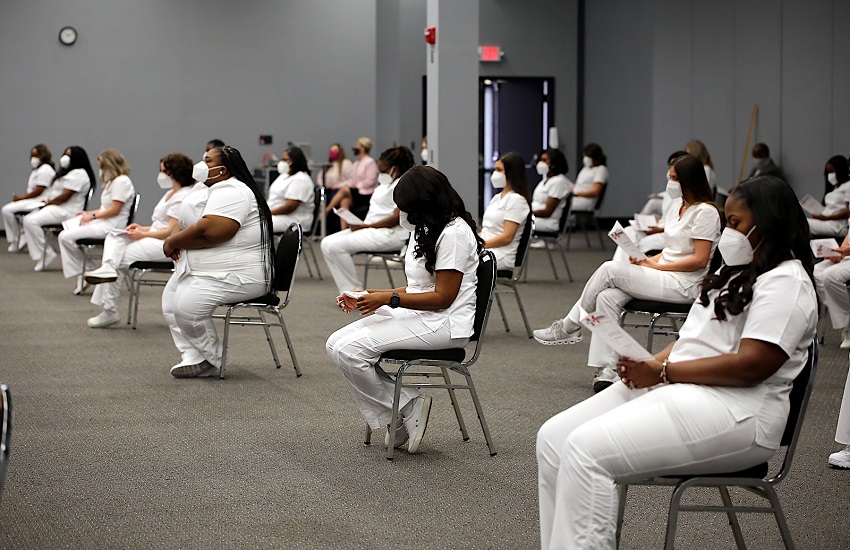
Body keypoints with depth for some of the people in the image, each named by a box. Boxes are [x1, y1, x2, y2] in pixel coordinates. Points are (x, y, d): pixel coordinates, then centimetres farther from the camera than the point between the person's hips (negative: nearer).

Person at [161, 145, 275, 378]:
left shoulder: (230, 192, -17)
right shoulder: (208, 190, 19)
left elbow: (210, 231, -30)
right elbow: (187, 223, 21)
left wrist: (173, 241, -15)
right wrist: (174, 240, -4)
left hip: (237, 275, -12)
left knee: (188, 306, -24)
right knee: (170, 299, 6)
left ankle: (211, 361, -6)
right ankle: (193, 356, -1)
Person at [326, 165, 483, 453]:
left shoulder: (454, 233, -14)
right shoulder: (425, 229, 16)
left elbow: (443, 297, -18)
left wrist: (389, 299, -19)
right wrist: (369, 297, 7)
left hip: (444, 324, -10)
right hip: (414, 315, 10)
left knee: (349, 350, -22)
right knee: (336, 343, -7)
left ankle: (407, 408, -6)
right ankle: (404, 418, -6)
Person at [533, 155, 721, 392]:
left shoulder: (705, 212, -10)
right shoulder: (679, 206, 18)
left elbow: (700, 260, -16)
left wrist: (655, 266, -13)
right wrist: (648, 260, 1)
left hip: (684, 285, -9)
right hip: (664, 275, 9)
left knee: (610, 269, -20)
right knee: (607, 297, -17)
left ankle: (570, 326, -4)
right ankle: (606, 371, -21)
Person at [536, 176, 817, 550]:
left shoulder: (786, 282, -9)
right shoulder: (739, 274, 23)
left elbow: (751, 365, -21)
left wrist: (663, 373, -17)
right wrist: (651, 363, 2)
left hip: (735, 413, -10)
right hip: (675, 390, 10)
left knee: (587, 450, -26)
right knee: (553, 438, -4)